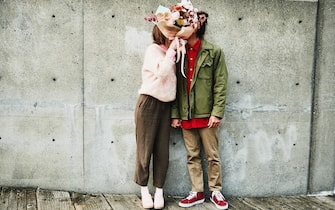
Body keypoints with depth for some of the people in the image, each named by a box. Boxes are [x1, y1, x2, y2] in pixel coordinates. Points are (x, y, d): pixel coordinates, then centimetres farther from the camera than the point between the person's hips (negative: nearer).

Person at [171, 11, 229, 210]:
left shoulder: (214, 52, -2)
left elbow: (221, 84, -6)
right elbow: (175, 85, 7)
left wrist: (217, 112, -14)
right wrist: (175, 114, 2)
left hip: (206, 113, -4)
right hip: (186, 114, 4)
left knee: (212, 156, 7)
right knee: (192, 156, 11)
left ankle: (216, 192, 21)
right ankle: (197, 192, 22)